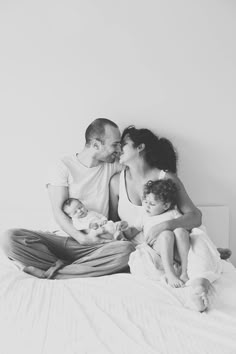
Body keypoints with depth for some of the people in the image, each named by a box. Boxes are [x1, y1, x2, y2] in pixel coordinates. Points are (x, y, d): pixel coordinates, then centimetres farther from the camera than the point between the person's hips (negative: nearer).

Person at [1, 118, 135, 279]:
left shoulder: (112, 166, 9)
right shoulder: (65, 165, 1)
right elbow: (58, 211, -5)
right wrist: (83, 238, -19)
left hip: (95, 245, 2)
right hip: (63, 237, -1)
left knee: (127, 250, -33)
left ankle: (50, 272, -24)